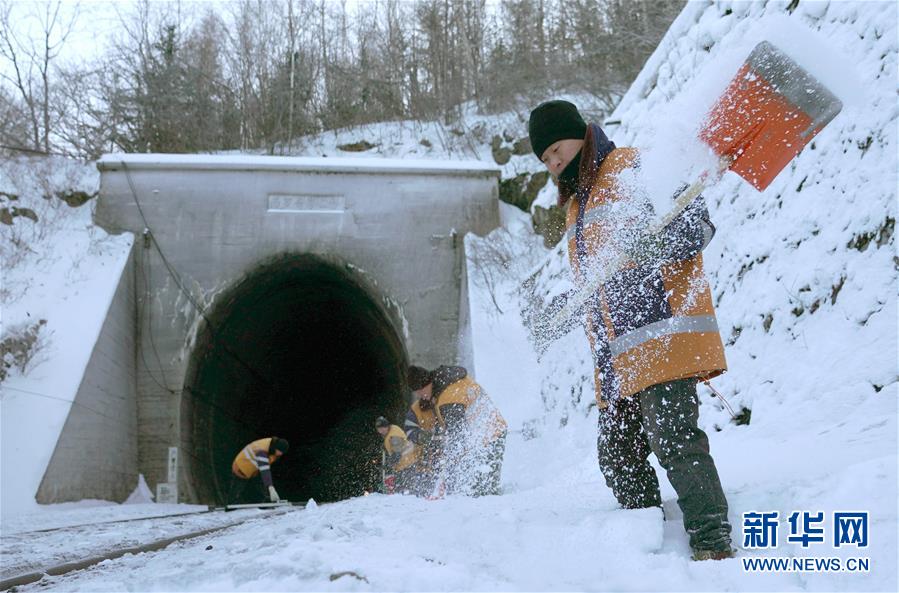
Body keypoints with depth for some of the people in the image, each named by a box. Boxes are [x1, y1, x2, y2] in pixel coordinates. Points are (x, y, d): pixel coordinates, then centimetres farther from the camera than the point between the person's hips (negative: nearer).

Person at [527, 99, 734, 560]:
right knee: (618, 457, 9)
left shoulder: (637, 169, -1)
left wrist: (657, 243, -30)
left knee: (674, 442, -17)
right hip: (617, 358, 9)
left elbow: (697, 226, -12)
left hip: (663, 337, -9)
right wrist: (567, 305, 26)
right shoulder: (577, 204, 26)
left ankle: (713, 546, -11)